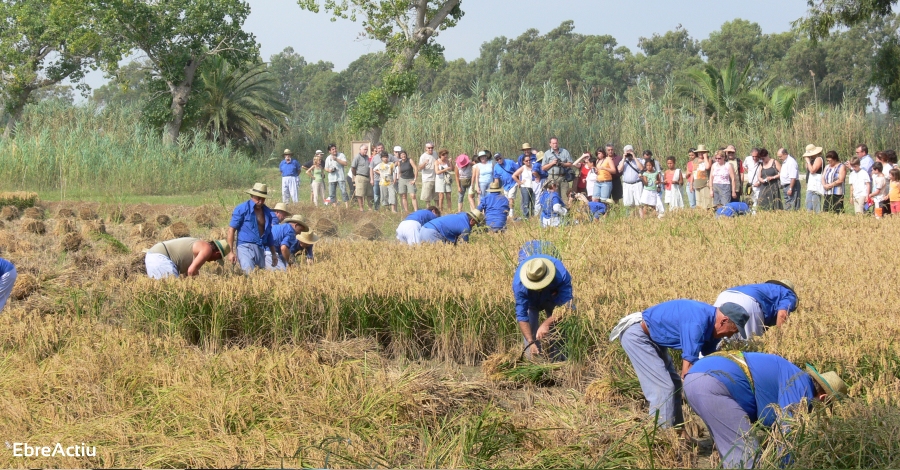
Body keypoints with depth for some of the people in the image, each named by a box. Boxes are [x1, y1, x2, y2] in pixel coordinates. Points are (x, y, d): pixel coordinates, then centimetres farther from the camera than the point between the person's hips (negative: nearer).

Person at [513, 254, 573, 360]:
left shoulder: (561, 275, -42)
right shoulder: (519, 284, -40)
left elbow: (564, 306, -41)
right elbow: (521, 316, -35)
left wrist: (546, 324, -54)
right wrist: (531, 342, -44)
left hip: (554, 298, 0)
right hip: (531, 301, 0)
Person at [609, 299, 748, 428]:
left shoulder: (711, 323, -1)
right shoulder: (696, 323, -30)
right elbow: (687, 369, -29)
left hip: (653, 337, 11)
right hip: (637, 336, -11)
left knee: (674, 384, 12)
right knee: (663, 388, -15)